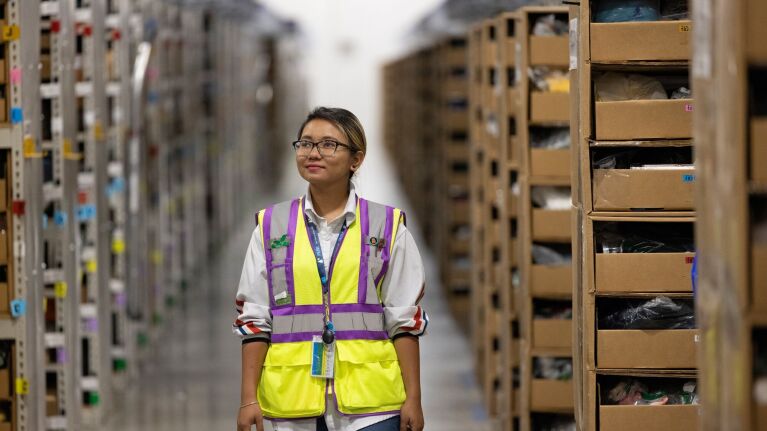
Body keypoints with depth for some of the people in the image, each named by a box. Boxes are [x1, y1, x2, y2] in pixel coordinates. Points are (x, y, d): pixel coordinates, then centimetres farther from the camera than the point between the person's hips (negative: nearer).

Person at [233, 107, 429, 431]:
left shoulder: (388, 227, 5)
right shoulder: (270, 228, 8)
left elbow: (405, 320, 5)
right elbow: (253, 320, 7)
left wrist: (413, 398, 0)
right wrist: (249, 399, 1)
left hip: (369, 405, -1)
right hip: (293, 404, 2)